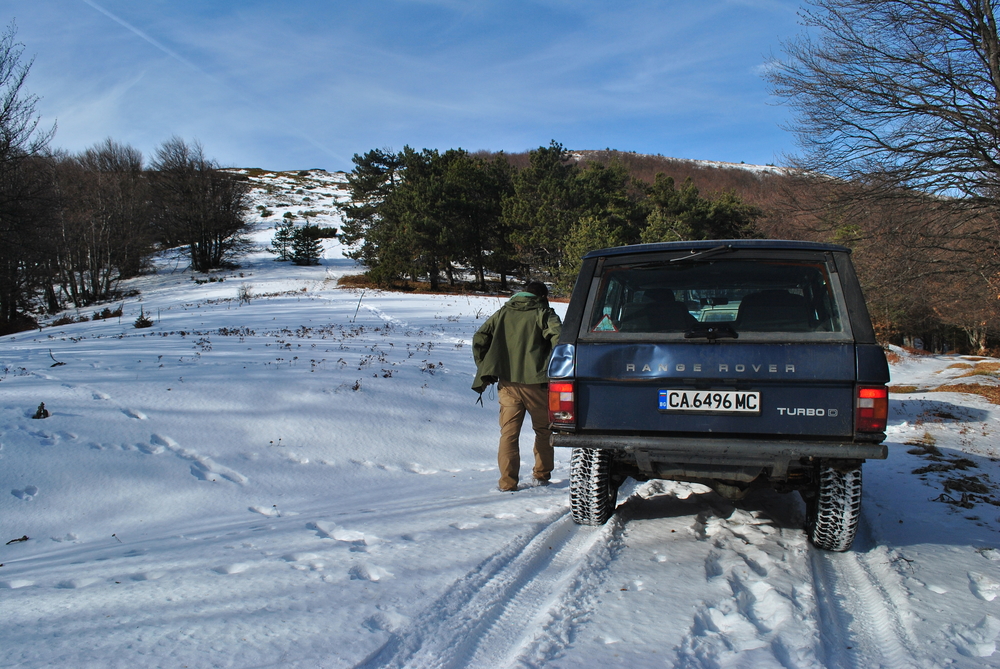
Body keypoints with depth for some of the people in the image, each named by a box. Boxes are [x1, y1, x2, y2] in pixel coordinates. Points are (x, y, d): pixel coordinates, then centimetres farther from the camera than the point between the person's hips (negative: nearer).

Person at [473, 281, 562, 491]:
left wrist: (484, 372, 10)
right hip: (536, 382, -2)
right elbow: (559, 340, -14)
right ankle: (541, 476, 22)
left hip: (507, 383, 3)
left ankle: (508, 482, 0)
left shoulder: (502, 313, 14)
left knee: (508, 433, 5)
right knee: (543, 430, 15)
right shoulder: (544, 314, 2)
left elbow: (479, 339, 8)